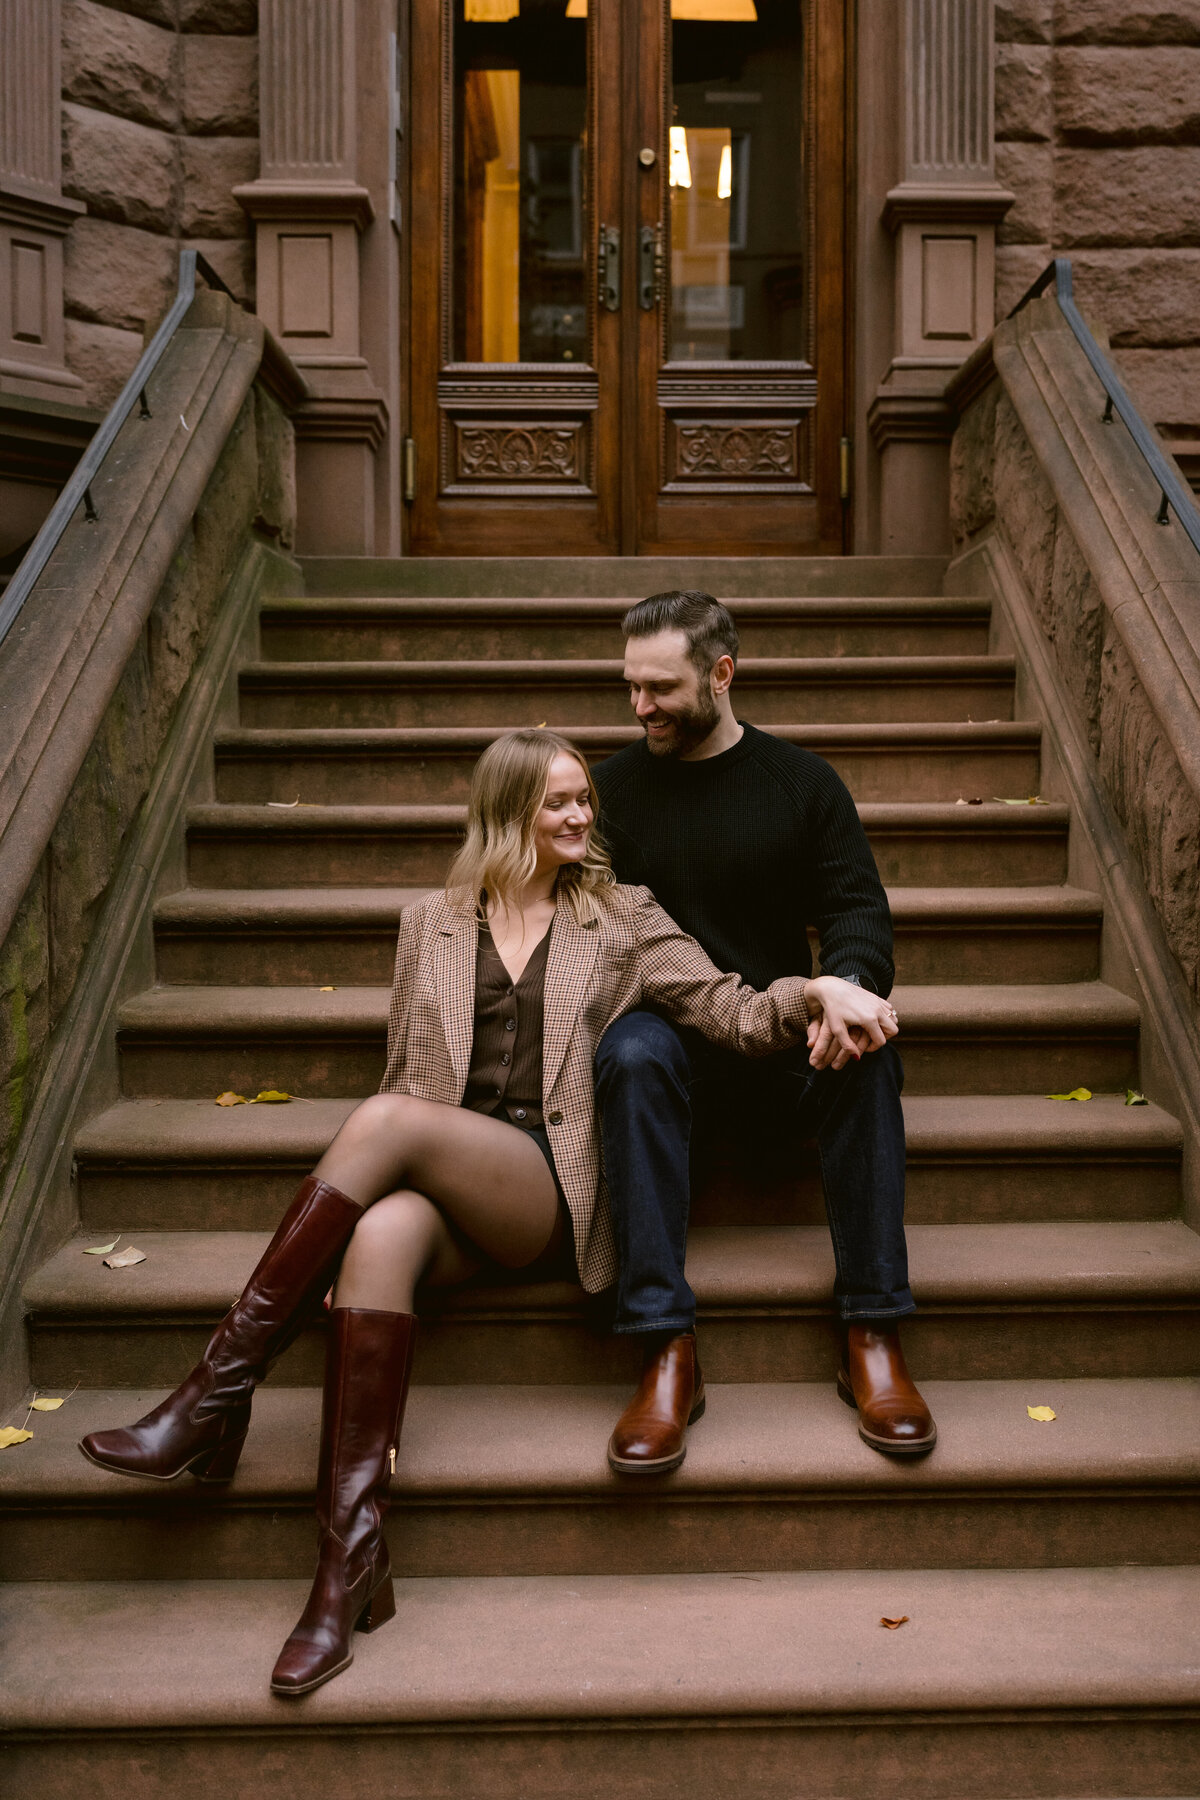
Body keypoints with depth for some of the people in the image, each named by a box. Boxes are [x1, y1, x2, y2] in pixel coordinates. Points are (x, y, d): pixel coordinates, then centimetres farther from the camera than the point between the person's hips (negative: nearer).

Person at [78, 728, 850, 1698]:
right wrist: (368, 1183, 2)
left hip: (556, 1188, -2)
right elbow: (406, 1071, 19)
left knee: (385, 1121, -30)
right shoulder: (431, 924, 21)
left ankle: (221, 1390, -24)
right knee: (382, 1234, -35)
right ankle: (352, 1561, -34)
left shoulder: (623, 918, 16)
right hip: (443, 1188, 2)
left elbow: (731, 1010, 8)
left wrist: (809, 997, -14)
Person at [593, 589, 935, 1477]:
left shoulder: (801, 780, 9)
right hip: (667, 1032, 0)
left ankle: (873, 1336, -24)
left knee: (865, 1052, -31)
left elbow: (857, 904, 2)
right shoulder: (616, 785, 8)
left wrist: (848, 979, -22)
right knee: (632, 1054, -35)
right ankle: (668, 1351, -34)